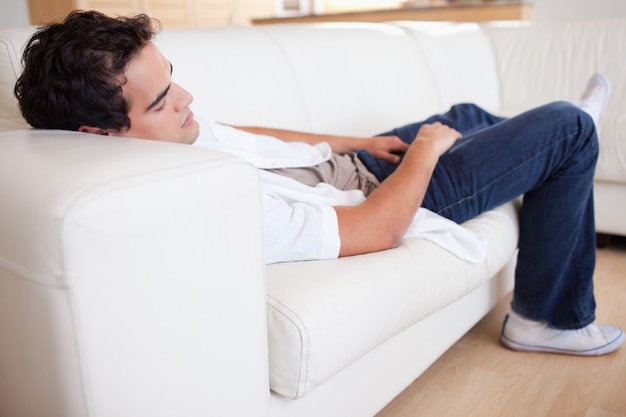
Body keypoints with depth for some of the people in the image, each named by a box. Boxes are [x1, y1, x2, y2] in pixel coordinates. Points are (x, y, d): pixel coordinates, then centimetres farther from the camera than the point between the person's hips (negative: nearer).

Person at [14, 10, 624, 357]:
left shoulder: (161, 130, -11)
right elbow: (376, 229, -31)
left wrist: (355, 142, 3)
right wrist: (425, 149, -15)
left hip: (349, 165, 9)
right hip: (387, 201, -8)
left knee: (467, 113, 29)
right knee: (570, 129, -1)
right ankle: (554, 319, 17)